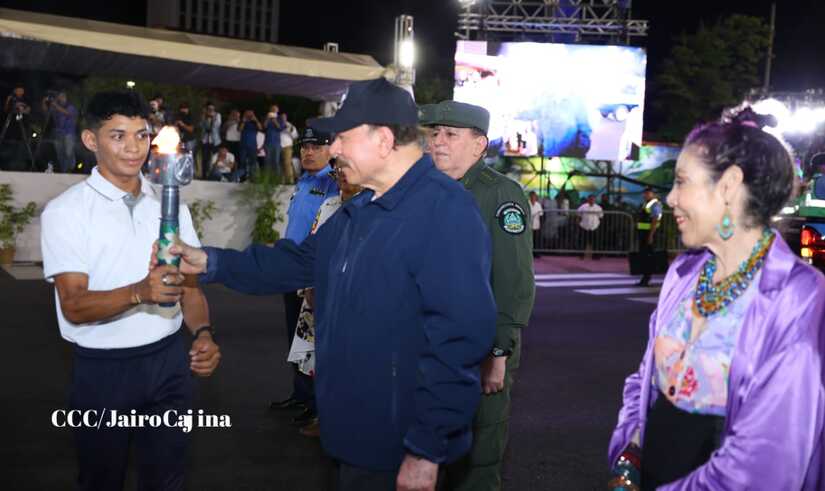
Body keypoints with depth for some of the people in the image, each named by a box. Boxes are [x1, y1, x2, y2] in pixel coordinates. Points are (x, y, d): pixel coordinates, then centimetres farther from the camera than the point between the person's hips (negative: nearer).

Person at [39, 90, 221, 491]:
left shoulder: (170, 205, 6)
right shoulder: (66, 211, -9)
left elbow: (189, 284, 7)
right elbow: (75, 306, -15)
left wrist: (203, 333, -12)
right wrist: (139, 292, -33)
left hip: (169, 362, 4)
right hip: (103, 368, -3)